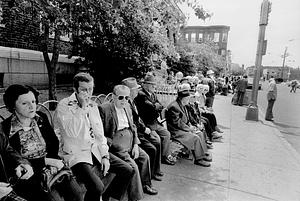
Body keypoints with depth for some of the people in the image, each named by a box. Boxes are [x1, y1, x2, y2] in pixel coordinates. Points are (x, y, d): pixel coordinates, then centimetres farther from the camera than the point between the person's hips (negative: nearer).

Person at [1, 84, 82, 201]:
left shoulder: (42, 118, 2)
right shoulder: (5, 129, -10)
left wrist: (53, 162, -9)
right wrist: (47, 161, -15)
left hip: (51, 168, 3)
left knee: (74, 191, -14)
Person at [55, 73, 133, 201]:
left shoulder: (93, 105, 10)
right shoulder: (63, 106, -9)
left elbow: (100, 134, 11)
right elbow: (73, 133, -25)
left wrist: (105, 156, 1)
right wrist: (83, 108, -21)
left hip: (96, 150, 6)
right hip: (77, 154, -6)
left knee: (128, 171, -1)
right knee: (97, 187, -27)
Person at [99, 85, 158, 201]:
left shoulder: (127, 107, 11)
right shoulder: (104, 109, -12)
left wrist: (135, 144, 2)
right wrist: (113, 145, -19)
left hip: (130, 141, 8)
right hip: (116, 143, -8)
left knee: (145, 157, 7)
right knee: (132, 165, -16)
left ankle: (145, 184, 32)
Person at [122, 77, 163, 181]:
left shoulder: (132, 101, 10)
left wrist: (145, 128, 4)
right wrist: (144, 129, -12)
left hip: (140, 130, 10)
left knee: (157, 142, 6)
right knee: (152, 149, -15)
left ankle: (156, 170, 21)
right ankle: (150, 174, 9)